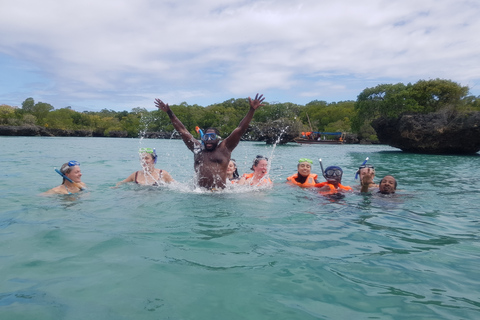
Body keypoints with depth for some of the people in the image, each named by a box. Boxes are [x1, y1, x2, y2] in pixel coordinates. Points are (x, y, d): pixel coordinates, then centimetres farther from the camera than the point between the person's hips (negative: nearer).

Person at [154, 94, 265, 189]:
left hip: (220, 192, -2)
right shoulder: (197, 148, 19)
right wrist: (169, 112, 24)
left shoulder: (224, 148, 10)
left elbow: (240, 129, 5)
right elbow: (182, 130, 23)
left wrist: (252, 110, -1)